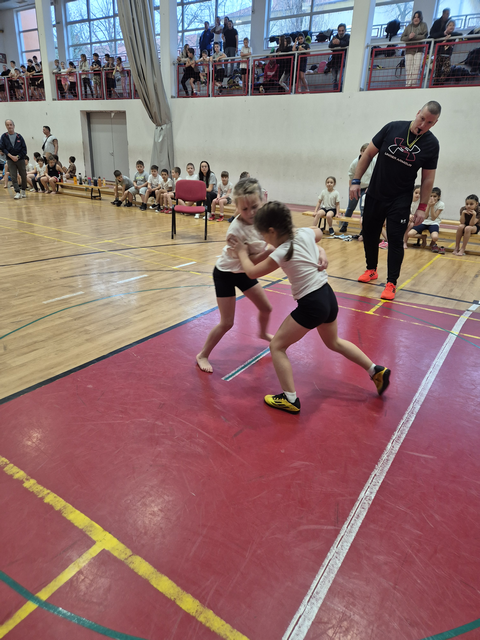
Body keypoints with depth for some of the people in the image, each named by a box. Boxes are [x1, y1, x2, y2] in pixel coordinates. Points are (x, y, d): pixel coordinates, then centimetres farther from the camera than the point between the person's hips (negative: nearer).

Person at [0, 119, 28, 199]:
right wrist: (11, 156, -12)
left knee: (23, 176, 6)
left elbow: (24, 148, 0)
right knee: (13, 177, -6)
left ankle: (23, 190, 24)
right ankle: (17, 192, -5)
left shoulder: (19, 136, 1)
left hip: (20, 159, 0)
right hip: (10, 160, 0)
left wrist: (18, 156, -9)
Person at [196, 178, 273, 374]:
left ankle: (263, 333, 50)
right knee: (227, 322, -4)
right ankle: (202, 356, 15)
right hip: (225, 274, -6)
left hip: (244, 272, 6)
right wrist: (272, 249, -40)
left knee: (266, 308, 17)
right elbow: (252, 261, -26)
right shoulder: (235, 231, -33)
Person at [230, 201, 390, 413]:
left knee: (277, 346, 6)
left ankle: (290, 399, 8)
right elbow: (319, 233, 26)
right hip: (328, 296, 8)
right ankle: (377, 371, 38)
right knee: (334, 342, 31)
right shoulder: (306, 233, 0)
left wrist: (242, 252, 12)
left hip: (311, 306, -8)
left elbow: (252, 272, -3)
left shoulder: (281, 254, -18)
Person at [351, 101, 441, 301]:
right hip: (374, 195, 2)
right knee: (369, 234, 10)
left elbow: (428, 178, -1)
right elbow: (369, 154, 0)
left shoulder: (431, 144, -6)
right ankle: (371, 270, 31)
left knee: (395, 240, -6)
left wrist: (422, 207, -5)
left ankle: (391, 283, 2)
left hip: (400, 201, -2)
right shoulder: (393, 128, -6)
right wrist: (356, 181, -5)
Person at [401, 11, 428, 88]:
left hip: (419, 49, -2)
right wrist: (409, 37, -10)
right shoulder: (408, 26, 18)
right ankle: (408, 85, -13)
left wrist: (414, 36, -10)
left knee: (416, 67, -17)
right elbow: (402, 38, 10)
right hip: (409, 49, 2)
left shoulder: (423, 25, 11)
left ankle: (414, 84, -21)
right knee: (408, 69, -10)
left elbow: (425, 36, -1)